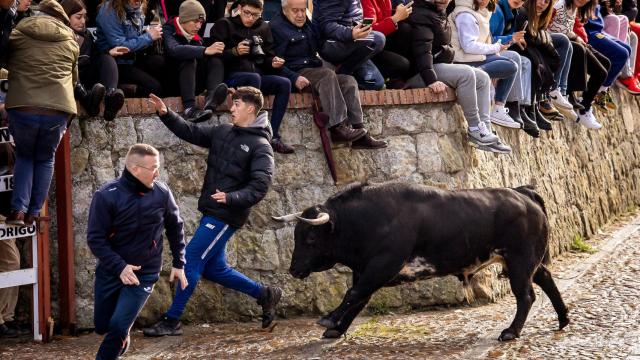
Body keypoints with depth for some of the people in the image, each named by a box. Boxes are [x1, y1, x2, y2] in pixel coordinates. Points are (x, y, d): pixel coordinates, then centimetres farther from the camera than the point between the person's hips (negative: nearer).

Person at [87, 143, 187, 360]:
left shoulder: (162, 193, -10)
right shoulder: (106, 196, -17)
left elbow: (175, 227, 7)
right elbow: (95, 239, -14)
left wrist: (179, 263, 8)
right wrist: (119, 267, -24)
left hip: (144, 274, -1)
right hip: (110, 272, 1)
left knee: (118, 326, -14)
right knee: (102, 326, 12)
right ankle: (121, 339, 45)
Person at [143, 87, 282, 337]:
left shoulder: (260, 146, -11)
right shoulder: (223, 132, 10)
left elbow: (259, 187, -19)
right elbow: (192, 132, 13)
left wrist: (231, 198, -32)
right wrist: (166, 115, 0)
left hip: (227, 216, -8)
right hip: (212, 212, 8)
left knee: (191, 260, -8)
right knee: (213, 268, 14)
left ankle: (171, 321, 0)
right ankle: (265, 295, 28)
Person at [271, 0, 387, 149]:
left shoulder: (307, 25, 22)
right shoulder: (276, 27, -5)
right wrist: (294, 78, -27)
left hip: (313, 70, 8)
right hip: (296, 74, -8)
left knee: (349, 80, -14)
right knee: (327, 74, -32)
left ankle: (359, 134, -24)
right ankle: (338, 128, -40)